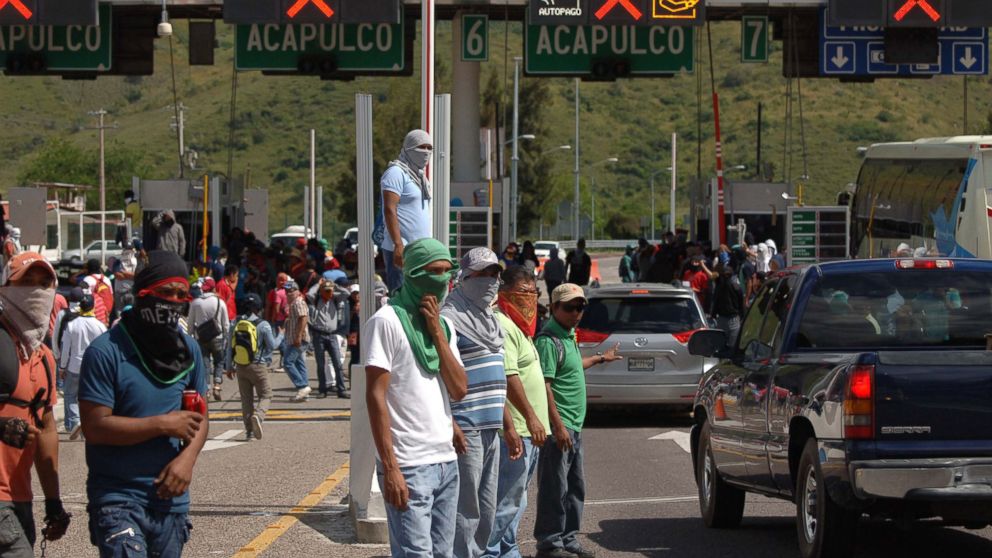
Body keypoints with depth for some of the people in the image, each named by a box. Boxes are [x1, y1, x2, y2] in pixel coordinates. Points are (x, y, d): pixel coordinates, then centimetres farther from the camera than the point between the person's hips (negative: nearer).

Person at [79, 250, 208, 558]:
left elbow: (198, 417, 15)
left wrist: (187, 457, -6)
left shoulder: (189, 349, 8)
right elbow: (95, 426, -17)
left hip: (169, 496, 6)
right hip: (118, 496, -6)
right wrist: (163, 424, -15)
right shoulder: (107, 351, -12)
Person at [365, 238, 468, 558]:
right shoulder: (388, 321, -8)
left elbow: (459, 390, 4)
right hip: (409, 466, -7)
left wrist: (437, 332, -4)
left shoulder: (444, 325, 15)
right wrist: (389, 468, -18)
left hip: (447, 461, 7)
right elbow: (375, 396, -12)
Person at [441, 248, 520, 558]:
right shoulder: (450, 317, -9)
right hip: (466, 431, -9)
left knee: (487, 512, 13)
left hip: (490, 430, 9)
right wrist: (451, 426, -23)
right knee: (466, 512, -9)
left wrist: (508, 426, 24)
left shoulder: (489, 319, 20)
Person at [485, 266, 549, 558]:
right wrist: (530, 416, -22)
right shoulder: (503, 326, -15)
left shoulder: (519, 327, 19)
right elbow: (509, 377, -22)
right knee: (507, 500, -9)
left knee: (516, 500, 15)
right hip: (516, 430, -11)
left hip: (528, 431, 11)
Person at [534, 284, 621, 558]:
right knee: (555, 488, -5)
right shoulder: (549, 340, -15)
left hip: (574, 427, 10)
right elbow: (544, 385, -21)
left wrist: (600, 358, 49)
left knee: (575, 487, 15)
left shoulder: (568, 336, 15)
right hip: (558, 426, -10)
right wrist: (558, 426, -25)